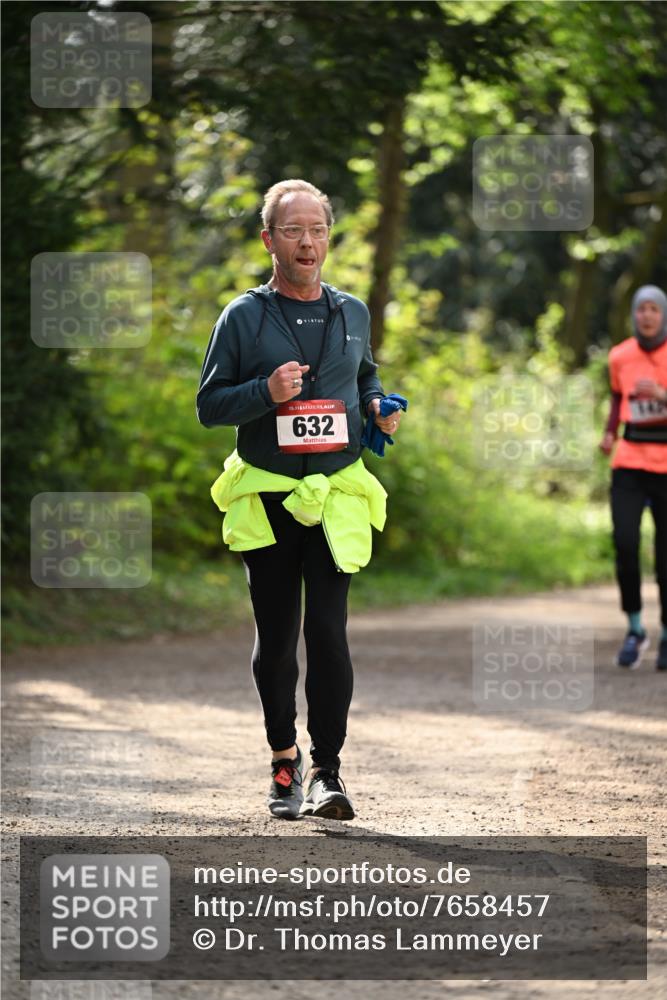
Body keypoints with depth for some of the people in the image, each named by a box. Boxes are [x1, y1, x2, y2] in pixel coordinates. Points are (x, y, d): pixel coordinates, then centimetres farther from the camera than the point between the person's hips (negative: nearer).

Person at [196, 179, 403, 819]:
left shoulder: (351, 313, 11)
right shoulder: (243, 317, 1)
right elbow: (209, 405, 1)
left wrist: (378, 407, 6)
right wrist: (267, 392, -17)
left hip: (336, 497, 1)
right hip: (265, 497, -1)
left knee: (328, 630, -10)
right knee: (276, 637, 4)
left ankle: (325, 771, -7)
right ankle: (284, 762, 19)